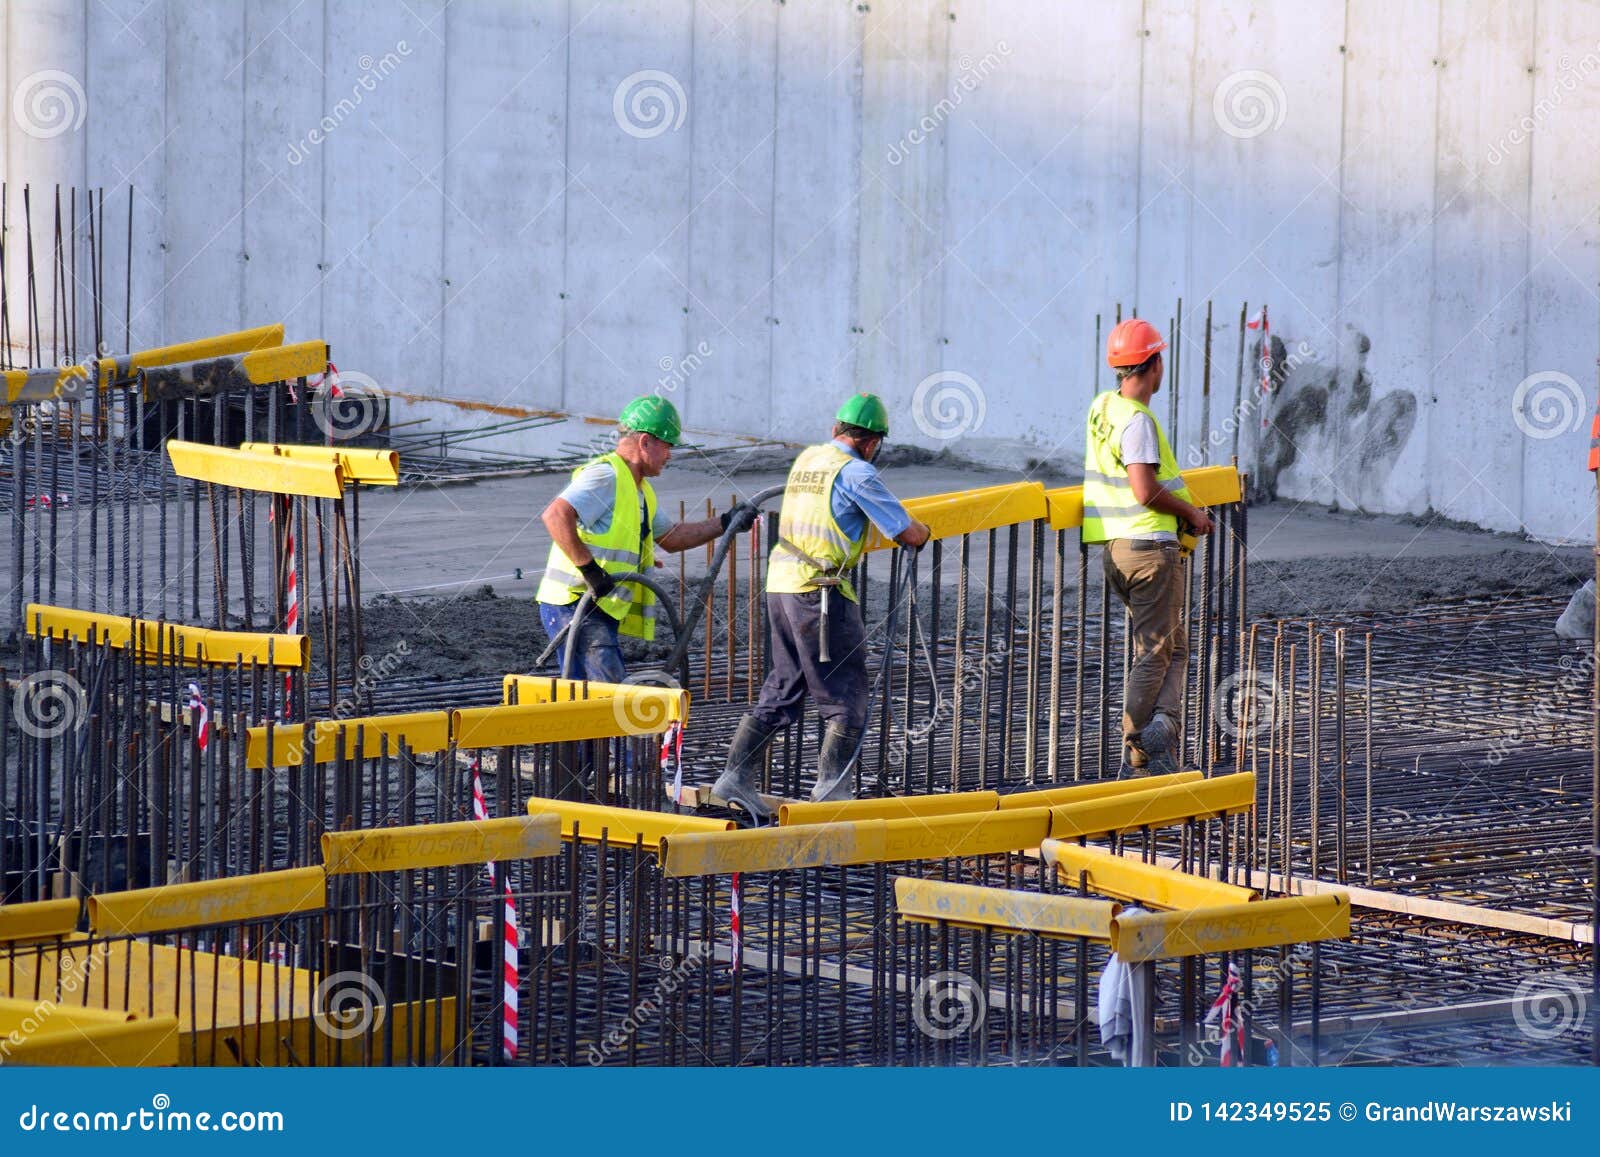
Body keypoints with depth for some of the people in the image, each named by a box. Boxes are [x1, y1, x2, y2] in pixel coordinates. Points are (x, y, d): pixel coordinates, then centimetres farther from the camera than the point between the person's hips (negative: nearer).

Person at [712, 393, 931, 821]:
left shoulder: (807, 458, 15)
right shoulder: (856, 472, -10)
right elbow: (908, 534, -9)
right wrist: (922, 531, 16)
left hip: (781, 583, 8)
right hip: (821, 593, -8)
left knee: (782, 691, 16)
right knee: (847, 698, 0)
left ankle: (737, 775, 12)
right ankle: (831, 788, -8)